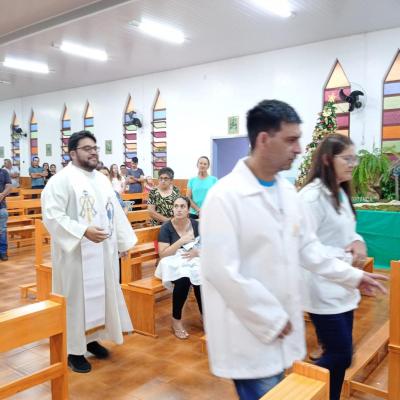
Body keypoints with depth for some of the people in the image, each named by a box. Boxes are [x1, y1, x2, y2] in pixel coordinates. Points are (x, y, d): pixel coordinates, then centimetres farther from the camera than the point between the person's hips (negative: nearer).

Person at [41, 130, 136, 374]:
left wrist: (123, 241, 15)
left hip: (104, 252, 7)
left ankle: (91, 338, 33)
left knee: (101, 295, 15)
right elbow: (51, 215, -20)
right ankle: (74, 349, 17)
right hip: (76, 253, -7)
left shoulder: (102, 179, 11)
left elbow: (115, 212, 16)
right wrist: (84, 231, -28)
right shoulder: (62, 179, -12)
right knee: (76, 299, 3)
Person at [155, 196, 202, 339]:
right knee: (183, 280, -35)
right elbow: (163, 253, -11)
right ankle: (176, 320, -14)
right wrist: (181, 241, -18)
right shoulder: (166, 227, -4)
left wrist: (197, 251, -15)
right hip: (173, 263, -2)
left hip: (194, 261, 2)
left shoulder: (196, 225, 5)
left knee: (202, 280, -32)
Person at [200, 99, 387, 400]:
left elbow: (307, 246, 14)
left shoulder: (287, 190, 5)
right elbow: (222, 271, -23)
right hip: (250, 332, -7)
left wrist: (352, 275, 11)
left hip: (282, 324, 7)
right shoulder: (225, 196, -20)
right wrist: (271, 319, -16)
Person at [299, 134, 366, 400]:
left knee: (340, 354, 15)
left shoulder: (341, 193, 11)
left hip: (342, 287, 9)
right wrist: (347, 257, -18)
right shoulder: (312, 195, -19)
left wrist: (358, 242, -3)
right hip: (323, 290, -9)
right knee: (340, 355, -1)